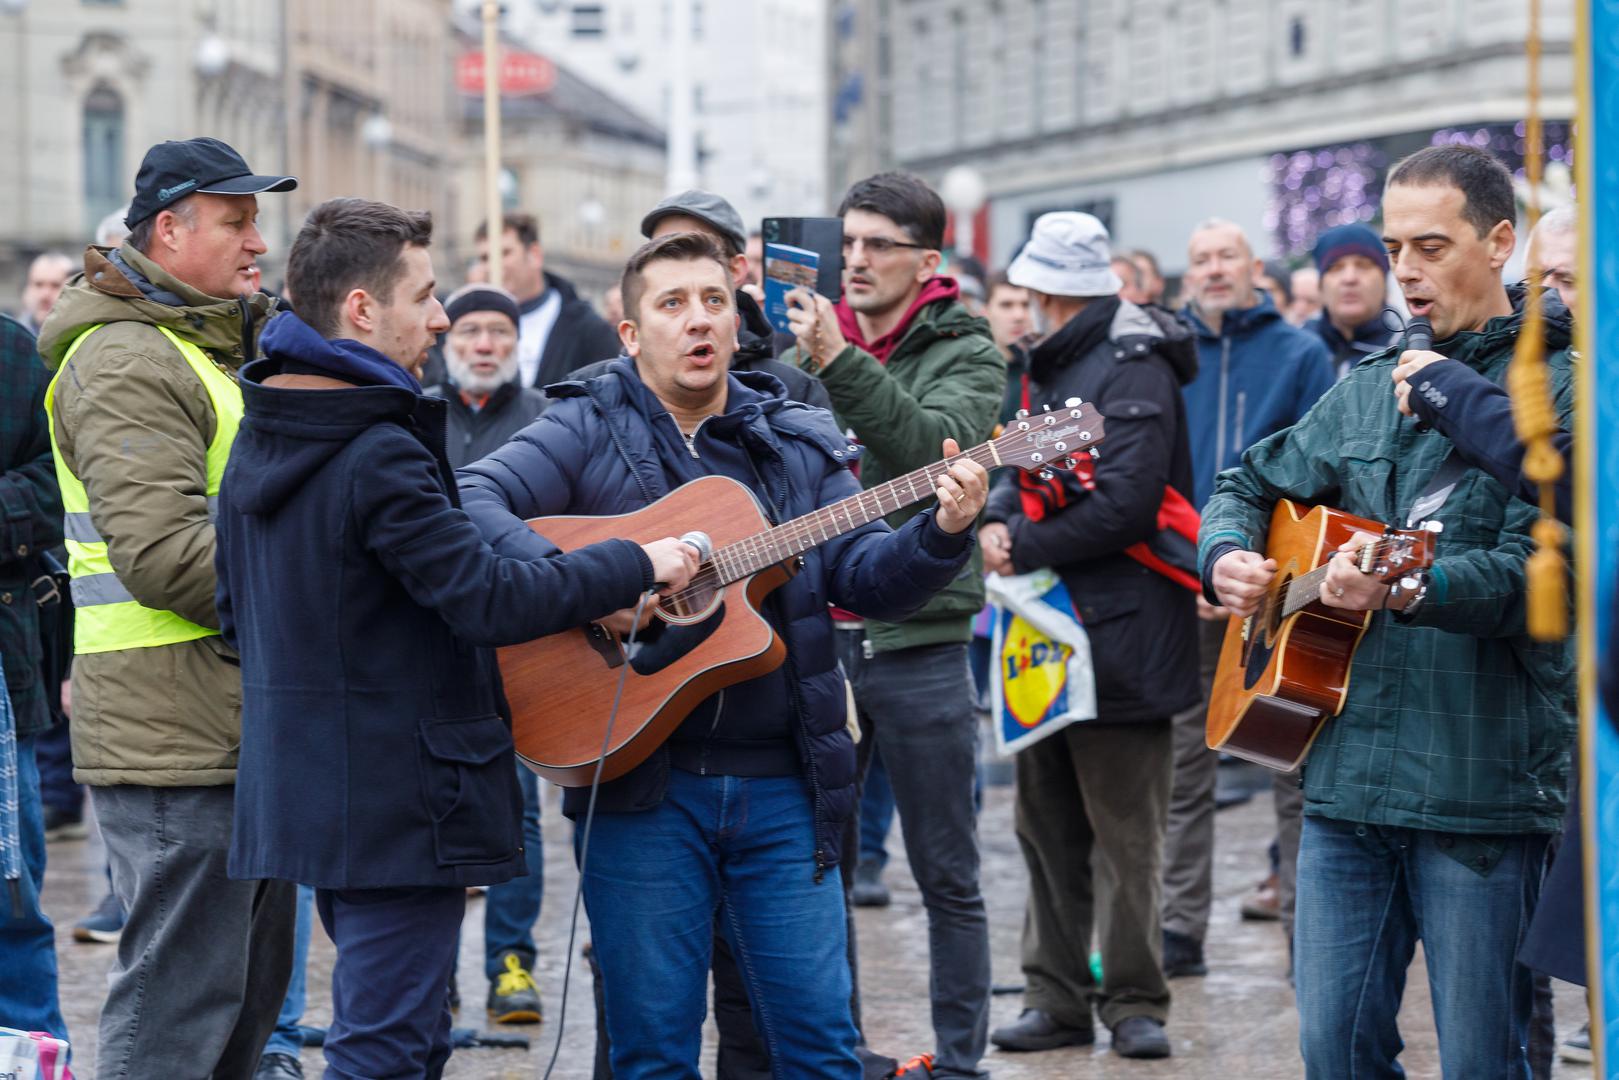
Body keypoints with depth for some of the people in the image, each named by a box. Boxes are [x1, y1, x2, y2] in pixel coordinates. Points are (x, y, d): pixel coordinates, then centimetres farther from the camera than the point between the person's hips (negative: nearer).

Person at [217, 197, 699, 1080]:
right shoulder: (380, 456, -20)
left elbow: (235, 610, 19)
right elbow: (491, 598, -22)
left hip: (305, 789, 10)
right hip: (398, 800, -10)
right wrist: (637, 565, -11)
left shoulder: (257, 442, 10)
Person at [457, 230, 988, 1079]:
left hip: (781, 783, 3)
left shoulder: (799, 443, 12)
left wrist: (941, 533, -14)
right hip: (641, 783, -3)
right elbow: (470, 504, -14)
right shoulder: (589, 428, 1)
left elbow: (868, 579, 6)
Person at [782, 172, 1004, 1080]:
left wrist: (838, 362, -31)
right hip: (818, 634, 4)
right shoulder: (809, 340, 11)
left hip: (918, 640, -4)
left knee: (947, 876, 4)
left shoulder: (966, 355, -2)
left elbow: (934, 446, -22)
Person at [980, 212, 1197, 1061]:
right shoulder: (1054, 365, 17)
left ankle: (1133, 1002, 5)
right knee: (1047, 826, 11)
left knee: (1124, 836, -2)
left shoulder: (1132, 369, -13)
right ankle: (1059, 998, 17)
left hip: (1117, 634, -9)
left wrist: (1025, 547, -13)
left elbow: (1125, 505, -22)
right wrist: (997, 520, -2)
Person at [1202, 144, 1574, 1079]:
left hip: (1481, 787, -6)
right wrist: (1229, 555, 5)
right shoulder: (1372, 384, 16)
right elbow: (1254, 484, 27)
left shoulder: (1559, 387, -5)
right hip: (1346, 774, 6)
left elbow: (1543, 570, -17)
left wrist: (1407, 587, -32)